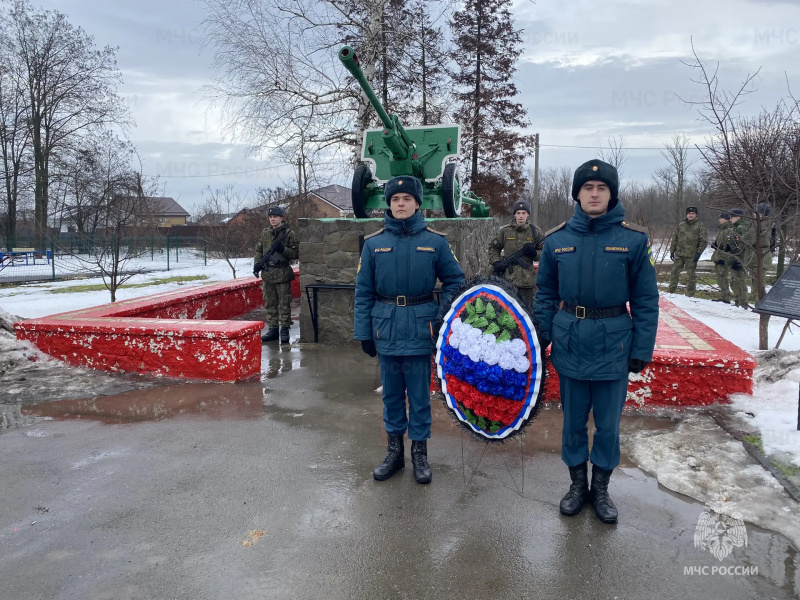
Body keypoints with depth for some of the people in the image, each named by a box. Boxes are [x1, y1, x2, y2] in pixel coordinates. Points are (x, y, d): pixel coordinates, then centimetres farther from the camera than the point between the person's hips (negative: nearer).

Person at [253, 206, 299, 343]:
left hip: (282, 274, -4)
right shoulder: (264, 234, 11)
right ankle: (272, 329, 17)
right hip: (267, 274, 4)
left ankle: (285, 330, 7)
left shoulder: (289, 234, -2)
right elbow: (258, 251, 16)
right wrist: (257, 263, 0)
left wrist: (283, 249, -18)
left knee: (284, 303, 0)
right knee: (270, 304, 9)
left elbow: (295, 254, -2)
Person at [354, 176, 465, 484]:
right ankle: (394, 450, 30)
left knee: (419, 394, 7)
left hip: (420, 329, -1)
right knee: (391, 392, 14)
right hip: (386, 328, 2)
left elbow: (455, 280, 5)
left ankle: (419, 451, 24)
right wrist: (363, 332, 0)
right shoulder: (374, 243, 2)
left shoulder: (435, 241, -1)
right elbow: (363, 292, 3)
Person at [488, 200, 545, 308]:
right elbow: (493, 248, 15)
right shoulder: (505, 231, 3)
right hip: (508, 278, 0)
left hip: (527, 279, 0)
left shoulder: (535, 231, 5)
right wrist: (496, 262, 0)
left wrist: (534, 253, -11)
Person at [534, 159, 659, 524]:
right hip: (570, 344, 2)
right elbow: (545, 293, 6)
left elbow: (646, 300, -3)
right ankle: (577, 483, 34)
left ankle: (601, 487, 32)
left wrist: (642, 349, -6)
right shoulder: (557, 240, 0)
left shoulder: (633, 239, -6)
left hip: (613, 346, -1)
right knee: (573, 420, 15)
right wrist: (542, 338, 0)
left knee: (608, 423, 12)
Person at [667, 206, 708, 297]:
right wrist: (672, 251, 11)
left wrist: (699, 253, -11)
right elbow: (675, 238, 15)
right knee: (674, 272, 5)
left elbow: (704, 241, -4)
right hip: (679, 254, 4)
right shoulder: (681, 224, 10)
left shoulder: (700, 225, -2)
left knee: (691, 275, 3)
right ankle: (670, 291, 14)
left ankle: (690, 294, 10)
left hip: (691, 256, -4)